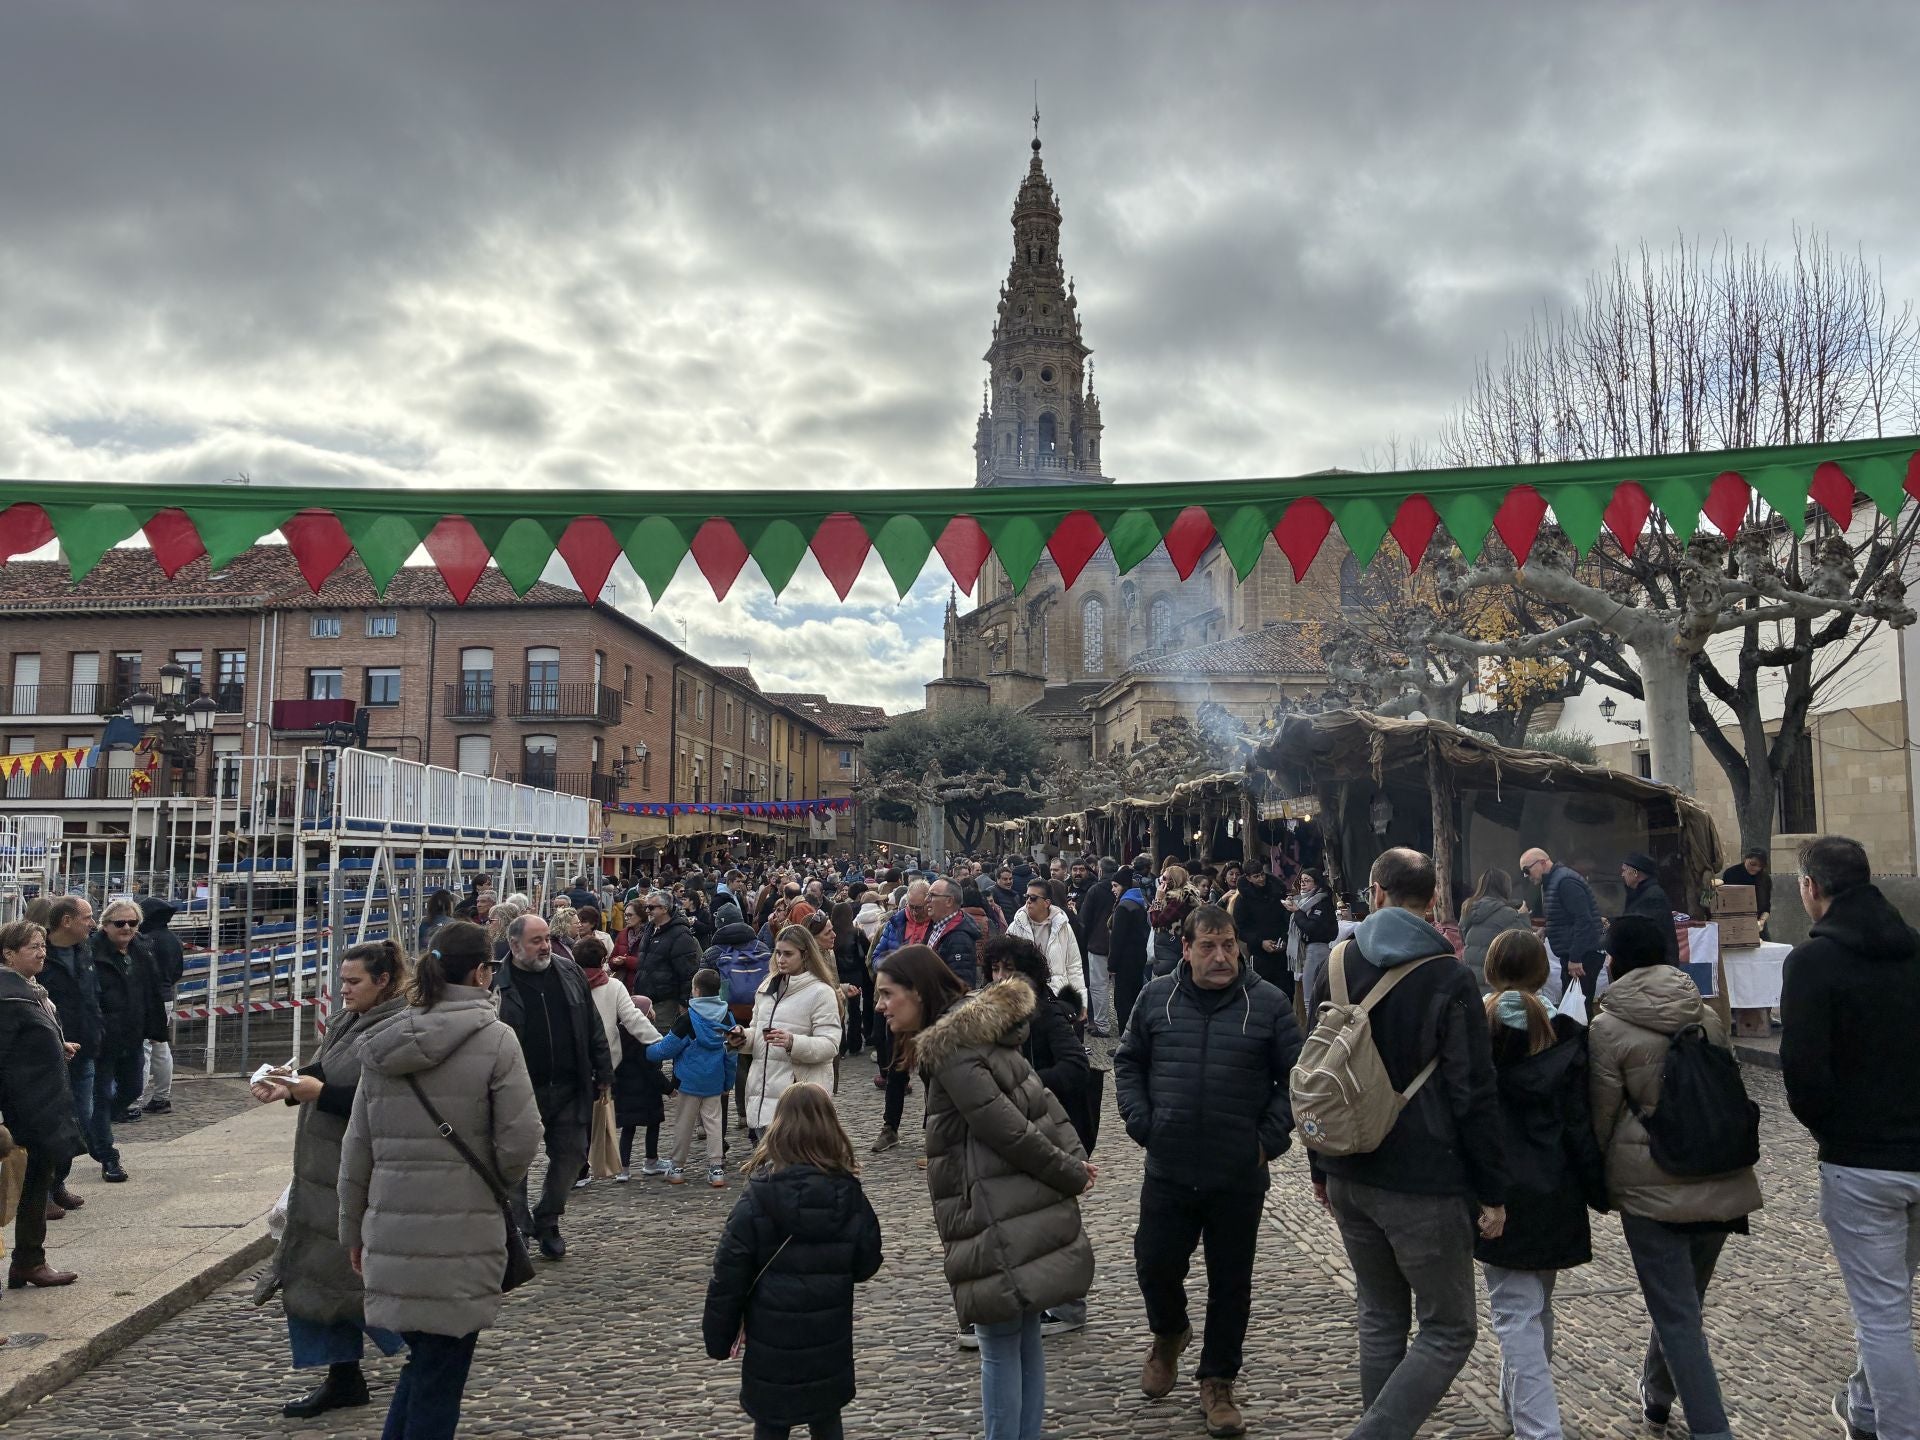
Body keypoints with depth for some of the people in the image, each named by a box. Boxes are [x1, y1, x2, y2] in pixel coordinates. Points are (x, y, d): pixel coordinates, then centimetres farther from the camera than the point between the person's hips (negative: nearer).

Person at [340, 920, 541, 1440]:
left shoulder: (381, 1044, 7)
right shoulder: (495, 1039, -10)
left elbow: (356, 1150, 11)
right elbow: (520, 1142, -13)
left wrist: (353, 1231, 20)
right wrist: (496, 1186, 8)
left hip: (390, 1235, 5)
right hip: (461, 1236, -5)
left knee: (423, 1358, 23)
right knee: (439, 1374, 7)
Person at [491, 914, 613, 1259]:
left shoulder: (569, 972, 6)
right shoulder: (499, 985, -9)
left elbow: (593, 1027, 12)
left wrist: (603, 1072, 10)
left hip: (569, 1088, 4)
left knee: (571, 1154, 9)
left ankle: (547, 1221, 27)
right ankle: (518, 1228, 19)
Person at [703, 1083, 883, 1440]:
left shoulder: (755, 1203, -14)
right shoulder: (851, 1198, -7)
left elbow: (728, 1279, -11)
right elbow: (867, 1266, 1)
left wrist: (717, 1338, 0)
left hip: (771, 1343, -2)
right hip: (831, 1341, 2)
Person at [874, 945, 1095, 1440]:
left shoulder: (949, 1051, -18)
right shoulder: (984, 1030, 11)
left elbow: (1010, 1130, -20)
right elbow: (1043, 1103, 10)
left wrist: (1073, 1175, -8)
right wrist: (1076, 1162, 4)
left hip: (1001, 1229, -9)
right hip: (1032, 1216, 9)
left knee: (999, 1348, 4)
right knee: (1025, 1342, 17)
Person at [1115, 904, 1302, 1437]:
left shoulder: (1269, 1003, -4)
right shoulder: (1156, 997, 1)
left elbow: (1296, 1077, 1)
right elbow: (1127, 1063, 12)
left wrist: (1270, 1138, -6)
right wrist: (1141, 1123, 1)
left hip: (1240, 1176, -1)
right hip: (1167, 1171, 1)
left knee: (1231, 1283, 10)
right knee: (1155, 1264, 6)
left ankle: (1217, 1383, 28)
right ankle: (1168, 1334, 38)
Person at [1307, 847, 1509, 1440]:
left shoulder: (1337, 966, 5)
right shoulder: (1449, 979, -11)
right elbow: (1475, 1095, -13)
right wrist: (1493, 1192, -4)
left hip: (1348, 1179, 6)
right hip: (1424, 1184, -5)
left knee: (1381, 1319, 18)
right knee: (1448, 1330, 4)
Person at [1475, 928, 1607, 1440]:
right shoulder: (1566, 1037, -5)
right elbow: (1581, 1127, -3)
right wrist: (1599, 1190, 7)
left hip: (1498, 1192, -3)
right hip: (1553, 1193, 3)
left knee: (1517, 1312, 0)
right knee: (1538, 1304, 21)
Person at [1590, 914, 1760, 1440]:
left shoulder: (1608, 1029, -9)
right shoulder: (1707, 1016, 6)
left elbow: (1603, 1116, -5)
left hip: (1651, 1185, -6)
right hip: (1718, 1179, 6)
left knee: (1676, 1314, 2)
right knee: (1684, 1300, 21)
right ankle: (1657, 1396, 41)